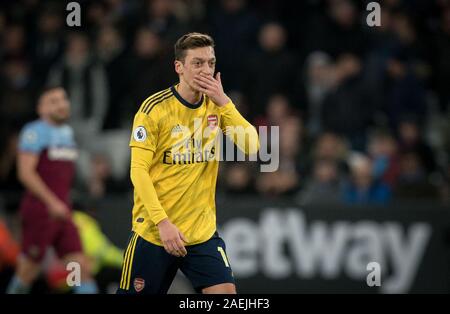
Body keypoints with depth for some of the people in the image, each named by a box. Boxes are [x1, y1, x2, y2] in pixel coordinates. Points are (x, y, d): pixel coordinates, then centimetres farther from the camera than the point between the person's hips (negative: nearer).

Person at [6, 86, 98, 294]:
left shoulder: (67, 132, 16)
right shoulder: (35, 132, -10)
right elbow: (25, 172, -18)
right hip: (39, 211, -7)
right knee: (29, 271, 1)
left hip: (61, 212, 7)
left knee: (81, 268, -3)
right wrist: (52, 202, -23)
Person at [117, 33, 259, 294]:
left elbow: (251, 147, -9)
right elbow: (138, 171, -13)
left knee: (226, 291, -12)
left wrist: (223, 102, -17)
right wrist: (162, 222, -21)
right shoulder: (155, 108, -10)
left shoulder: (217, 105, 4)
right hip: (153, 231, -3)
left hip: (203, 231, 3)